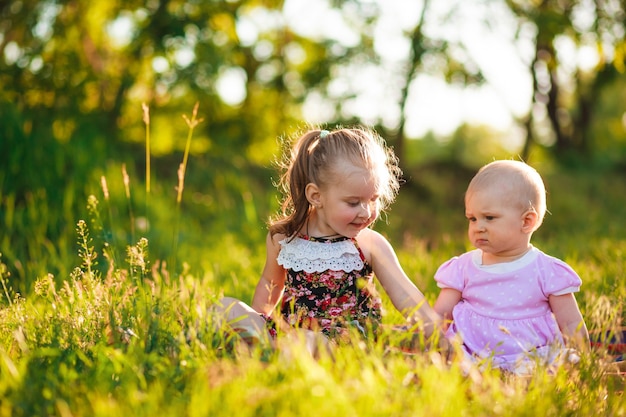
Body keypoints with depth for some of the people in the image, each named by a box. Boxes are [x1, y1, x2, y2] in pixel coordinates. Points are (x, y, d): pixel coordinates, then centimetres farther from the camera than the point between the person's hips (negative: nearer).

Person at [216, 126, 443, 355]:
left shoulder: (370, 244, -6)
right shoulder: (283, 237, 1)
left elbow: (405, 296, -10)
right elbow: (271, 282, 20)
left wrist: (437, 337, -21)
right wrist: (253, 322, 17)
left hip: (343, 338, -4)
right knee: (228, 308, -12)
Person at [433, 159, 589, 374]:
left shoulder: (547, 272, 2)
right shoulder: (463, 268, 8)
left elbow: (571, 324, 7)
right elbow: (438, 317, 7)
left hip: (532, 362, 0)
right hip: (471, 360, 1)